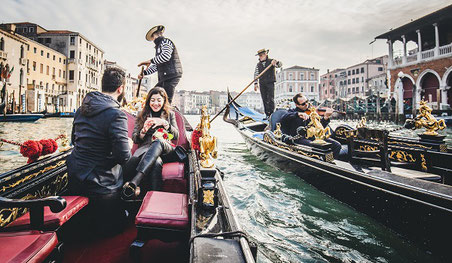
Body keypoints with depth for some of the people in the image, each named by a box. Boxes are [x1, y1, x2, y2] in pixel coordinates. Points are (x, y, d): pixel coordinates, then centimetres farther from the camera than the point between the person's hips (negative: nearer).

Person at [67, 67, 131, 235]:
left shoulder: (81, 109, 4)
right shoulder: (116, 115, -23)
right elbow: (123, 156, -24)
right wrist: (128, 145, -3)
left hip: (75, 177, 8)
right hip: (101, 183, -7)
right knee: (114, 226, 14)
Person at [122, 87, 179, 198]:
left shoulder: (170, 114, 22)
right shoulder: (142, 115, 22)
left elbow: (176, 135, 9)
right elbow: (134, 138, 16)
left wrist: (165, 123, -8)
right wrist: (144, 130, -7)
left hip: (165, 148, 0)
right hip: (145, 147, 1)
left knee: (158, 142, -41)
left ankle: (134, 181, -55)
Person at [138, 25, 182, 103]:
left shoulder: (165, 42, 0)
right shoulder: (159, 46, 29)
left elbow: (166, 56, -22)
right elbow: (156, 66, 27)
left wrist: (150, 61, -15)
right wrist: (144, 73, 16)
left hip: (171, 75, -10)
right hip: (165, 77, 10)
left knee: (166, 101, -15)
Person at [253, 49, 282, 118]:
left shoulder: (271, 61, 3)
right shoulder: (258, 65, 13)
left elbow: (280, 65, -11)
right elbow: (256, 74, 11)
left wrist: (276, 62, -33)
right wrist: (255, 83, 2)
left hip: (270, 83, -4)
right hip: (262, 84, 4)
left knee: (271, 99, -9)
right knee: (264, 100, 3)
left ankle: (271, 114, -7)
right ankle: (267, 115, 9)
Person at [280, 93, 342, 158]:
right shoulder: (292, 111, 6)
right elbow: (283, 118, -18)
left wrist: (325, 117, -13)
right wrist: (298, 114, -31)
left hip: (313, 136, 5)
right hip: (300, 138, -4)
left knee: (337, 145, -10)